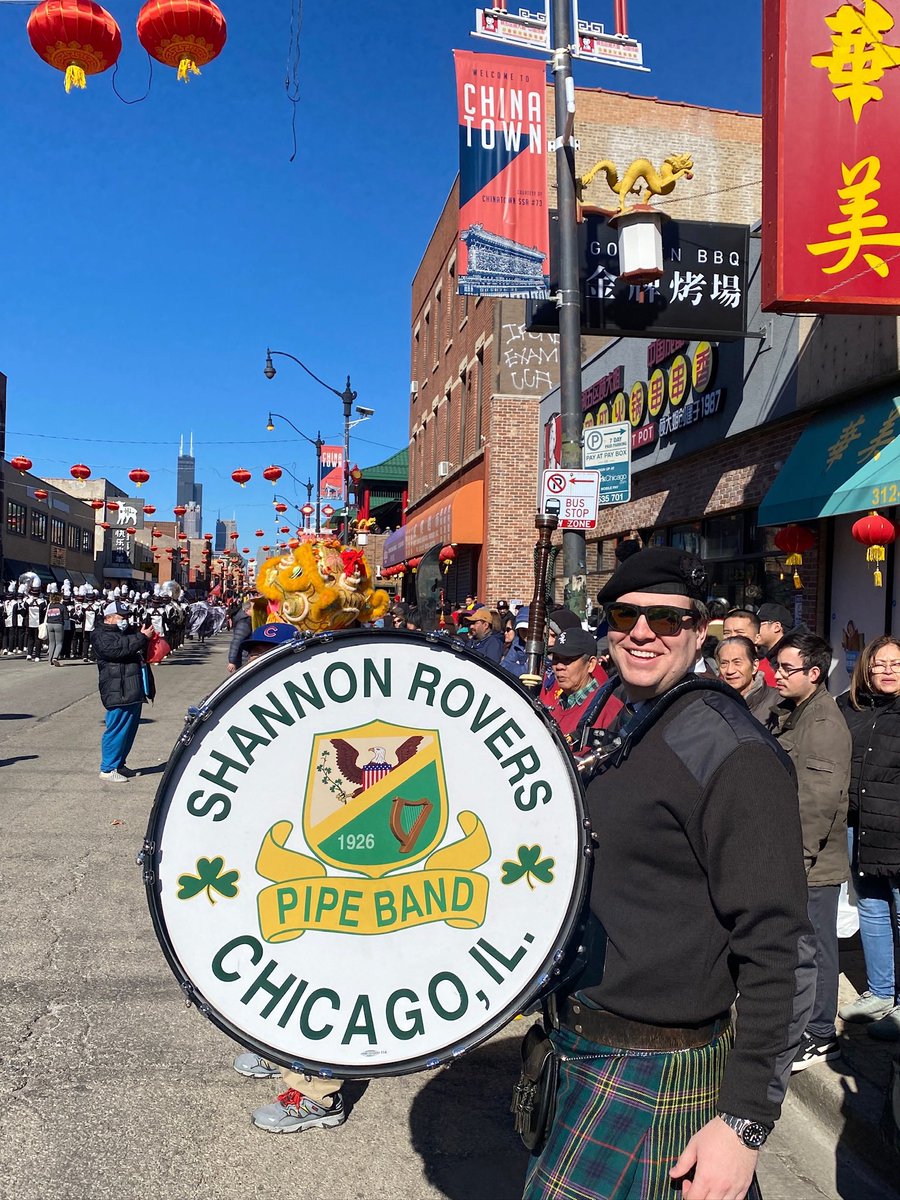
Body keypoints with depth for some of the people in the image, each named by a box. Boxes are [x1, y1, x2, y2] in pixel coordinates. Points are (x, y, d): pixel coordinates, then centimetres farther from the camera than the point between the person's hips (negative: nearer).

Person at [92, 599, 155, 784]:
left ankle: (119, 764, 25)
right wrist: (142, 637, -20)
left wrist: (148, 637, 9)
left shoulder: (127, 632, 22)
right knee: (117, 730, -7)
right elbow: (118, 649, -22)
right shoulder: (100, 636, -4)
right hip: (117, 692, -9)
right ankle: (107, 769, 0)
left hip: (134, 691, 9)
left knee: (131, 728, 14)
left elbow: (142, 653, 31)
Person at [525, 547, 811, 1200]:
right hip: (580, 1047, 8)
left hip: (658, 1073, -8)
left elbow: (779, 951, -21)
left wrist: (745, 1122, -21)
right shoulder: (624, 735, 8)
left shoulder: (732, 751, -19)